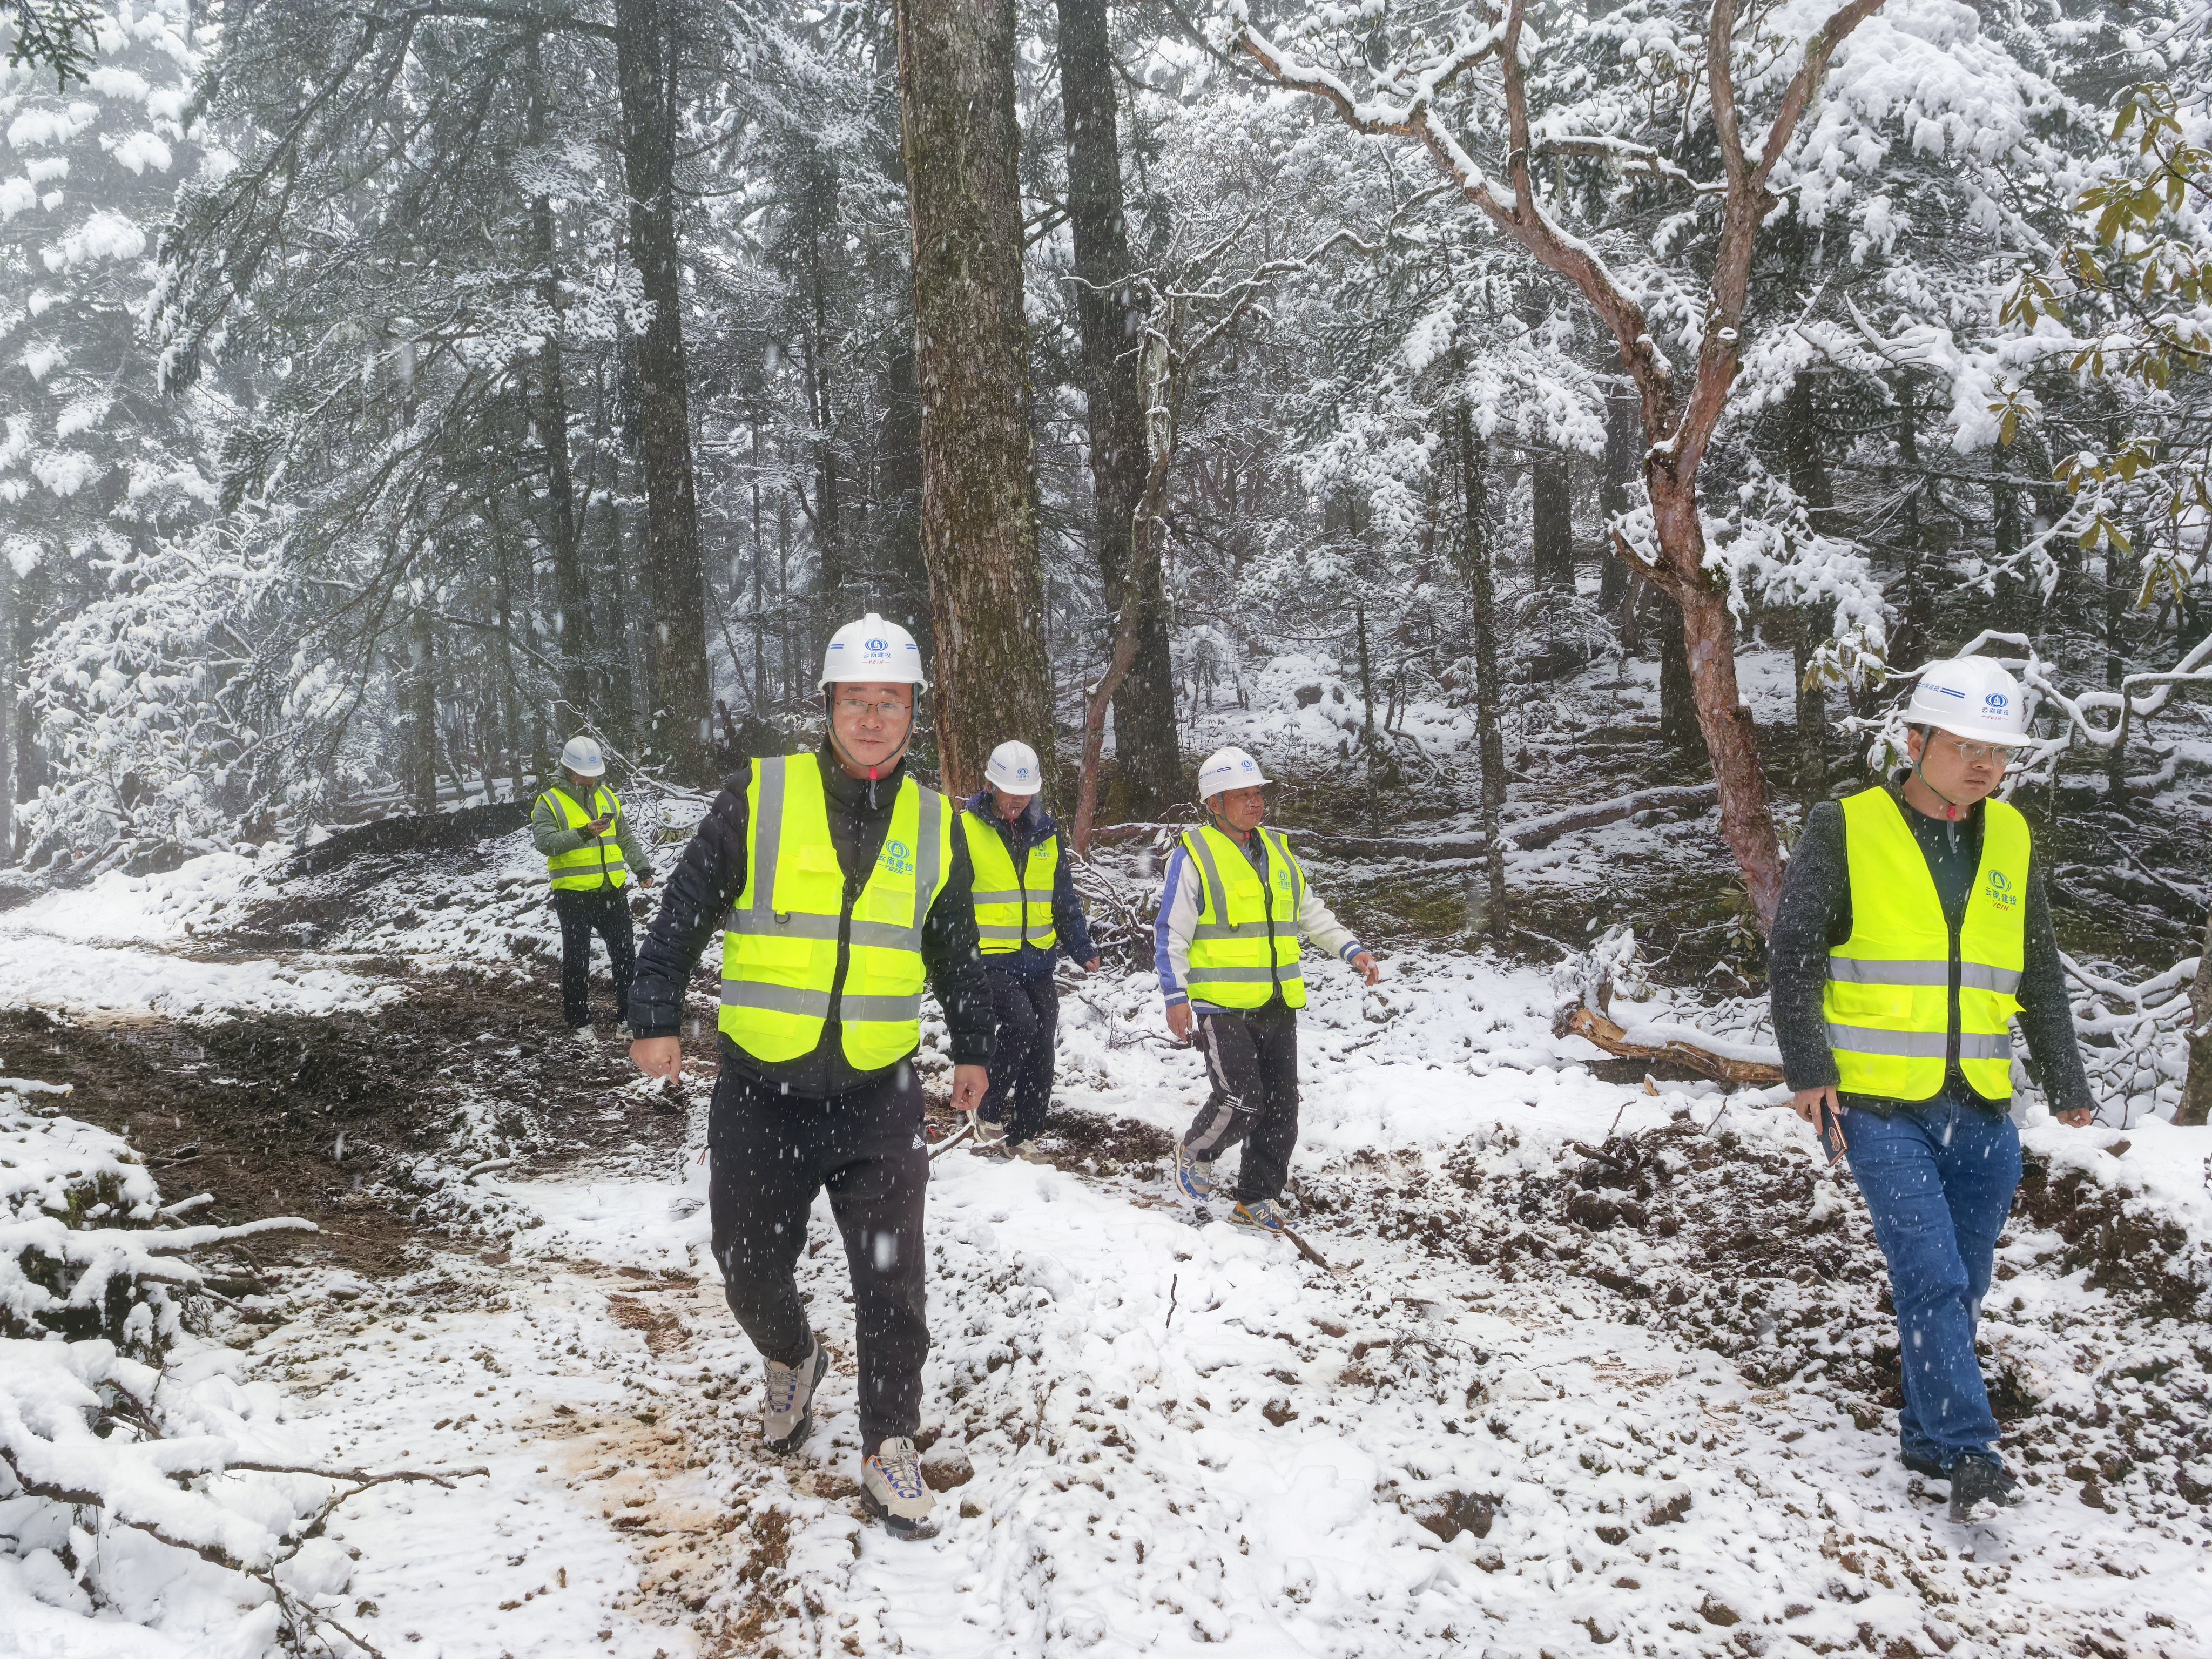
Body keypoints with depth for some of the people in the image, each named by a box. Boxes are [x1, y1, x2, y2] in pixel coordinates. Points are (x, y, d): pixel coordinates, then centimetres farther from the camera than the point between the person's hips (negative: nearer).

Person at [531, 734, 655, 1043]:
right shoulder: (550, 803, -4)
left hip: (613, 891, 5)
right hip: (573, 894, -4)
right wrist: (583, 834, -29)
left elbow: (627, 838, 18)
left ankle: (629, 1014, 20)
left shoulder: (608, 797, 12)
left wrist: (642, 867, 5)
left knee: (625, 955, 9)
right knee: (576, 960, 2)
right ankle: (579, 1022, 12)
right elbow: (545, 841, -19)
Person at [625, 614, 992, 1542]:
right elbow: (684, 912, 1)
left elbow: (956, 951, 18)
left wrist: (972, 1049, 23)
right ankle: (792, 1362, 44)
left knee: (892, 1283, -1)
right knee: (751, 1269, 12)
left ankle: (888, 1453, 15)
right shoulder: (757, 799, -5)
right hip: (760, 1091, -1)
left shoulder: (936, 828, 4)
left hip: (879, 1096, 1)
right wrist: (655, 1018, -1)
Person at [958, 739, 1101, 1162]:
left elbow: (1064, 898, 18)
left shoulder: (1045, 833, 11)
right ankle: (987, 1111, -5)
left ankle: (1023, 1134, 18)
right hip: (988, 959, -5)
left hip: (1037, 960, 5)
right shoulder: (965, 829, -5)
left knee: (1041, 1048, 3)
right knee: (1020, 1021, -24)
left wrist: (1083, 948, 11)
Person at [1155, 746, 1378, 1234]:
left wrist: (1352, 950, 10)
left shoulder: (1278, 849, 14)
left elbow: (1311, 914, 23)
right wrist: (1175, 997, -13)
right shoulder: (1193, 854, -5)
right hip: (1222, 1006, -6)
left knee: (1281, 1107, 6)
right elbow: (1171, 934, -6)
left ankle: (1257, 1200, 20)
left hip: (1277, 1006, 6)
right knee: (1241, 1098, -15)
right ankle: (1196, 1154, 15)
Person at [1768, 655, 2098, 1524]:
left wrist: (2065, 1080, 16)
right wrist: (1808, 1070, -10)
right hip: (1881, 1105, -5)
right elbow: (1793, 953, -5)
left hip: (1982, 1110, 5)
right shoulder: (1844, 830, -5)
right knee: (1930, 1277, -12)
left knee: (1961, 1286, 11)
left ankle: (1928, 1436, 26)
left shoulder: (2012, 837, 10)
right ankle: (1970, 1452, -6)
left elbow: (2040, 972, 17)